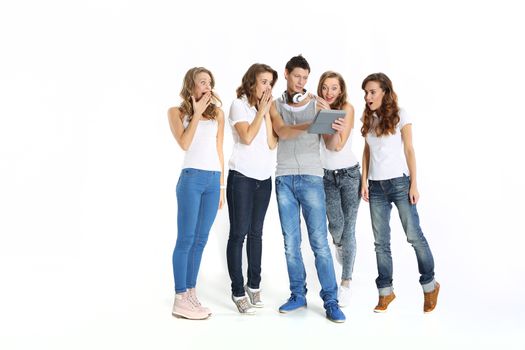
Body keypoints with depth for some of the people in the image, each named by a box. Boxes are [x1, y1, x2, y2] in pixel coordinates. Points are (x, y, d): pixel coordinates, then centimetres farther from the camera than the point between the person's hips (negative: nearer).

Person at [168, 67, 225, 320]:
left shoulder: (217, 113, 16)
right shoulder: (177, 112, 5)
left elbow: (219, 151, 16)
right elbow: (184, 144, -10)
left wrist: (221, 185, 13)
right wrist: (196, 113, -4)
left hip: (214, 180, 5)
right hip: (192, 178, -4)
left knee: (200, 240, 7)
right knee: (186, 239, -4)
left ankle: (190, 294, 16)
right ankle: (180, 300, 3)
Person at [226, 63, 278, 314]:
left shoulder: (267, 109, 11)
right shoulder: (239, 105, -3)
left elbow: (272, 143, -1)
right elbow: (247, 137, -17)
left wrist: (267, 112, -5)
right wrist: (261, 111, -9)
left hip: (264, 178, 5)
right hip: (242, 177, -5)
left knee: (256, 232, 11)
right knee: (239, 233, -2)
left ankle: (254, 284, 21)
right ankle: (238, 291, 5)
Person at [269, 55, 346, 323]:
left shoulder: (318, 104, 7)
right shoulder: (275, 105, 10)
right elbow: (282, 132, -12)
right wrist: (308, 125, -31)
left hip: (311, 177, -1)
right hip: (284, 179, 2)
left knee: (319, 242, -4)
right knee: (291, 243, 5)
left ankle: (331, 301, 2)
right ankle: (298, 295, 18)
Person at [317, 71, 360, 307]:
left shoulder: (347, 108, -8)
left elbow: (338, 145, -16)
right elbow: (328, 145, -10)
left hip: (349, 173, -2)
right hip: (327, 175, 2)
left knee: (348, 229, -1)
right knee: (336, 224, -8)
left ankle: (346, 282, 9)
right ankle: (339, 244, 31)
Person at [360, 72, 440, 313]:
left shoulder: (400, 116, -1)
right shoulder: (368, 119, 10)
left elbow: (409, 150, -2)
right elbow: (367, 152, 12)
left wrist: (414, 184, -6)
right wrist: (364, 183, 6)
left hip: (399, 182, -4)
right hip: (376, 187, 4)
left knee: (414, 235, 0)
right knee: (380, 241, 5)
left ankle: (429, 285, 19)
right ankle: (385, 291, 15)